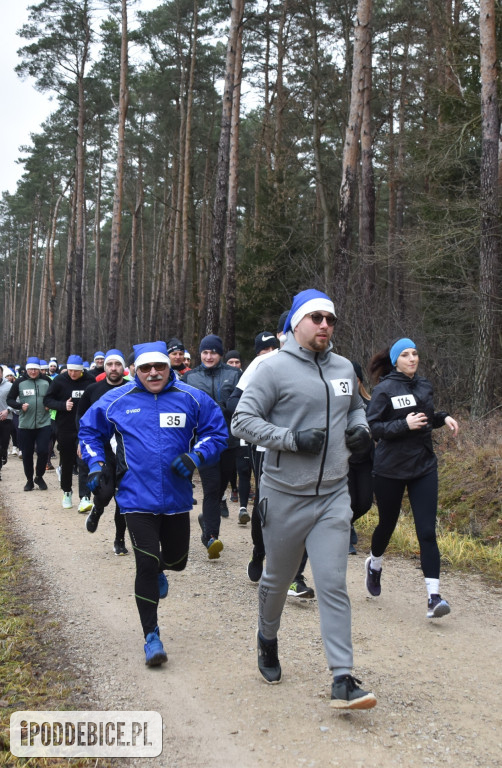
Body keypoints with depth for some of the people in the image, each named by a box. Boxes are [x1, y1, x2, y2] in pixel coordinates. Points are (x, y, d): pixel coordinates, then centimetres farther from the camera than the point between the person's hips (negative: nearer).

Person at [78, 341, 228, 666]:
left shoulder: (192, 399, -3)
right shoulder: (116, 400, -2)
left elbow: (217, 431, 3)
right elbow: (89, 430, 13)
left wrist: (196, 456, -13)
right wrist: (96, 465, 1)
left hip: (177, 498, 2)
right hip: (138, 500, -2)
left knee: (177, 560, 17)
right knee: (146, 566, -7)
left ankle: (158, 570, 56)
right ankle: (151, 635, 7)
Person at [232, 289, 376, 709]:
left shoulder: (344, 368, 8)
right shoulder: (275, 368, -9)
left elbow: (356, 406, 27)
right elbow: (243, 420, -12)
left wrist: (360, 427, 4)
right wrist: (292, 439, -21)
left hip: (333, 496, 3)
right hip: (285, 496, -3)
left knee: (334, 584, -3)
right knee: (278, 578, 15)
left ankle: (343, 680, -1)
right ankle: (268, 640, 43)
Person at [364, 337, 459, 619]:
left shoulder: (424, 385, 7)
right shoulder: (385, 389, -9)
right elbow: (372, 427, -13)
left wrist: (443, 417, 2)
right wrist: (404, 425, -24)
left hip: (424, 466, 3)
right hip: (390, 469, -3)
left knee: (427, 531, -7)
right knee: (387, 524, 14)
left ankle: (434, 596, -8)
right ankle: (375, 564, 45)